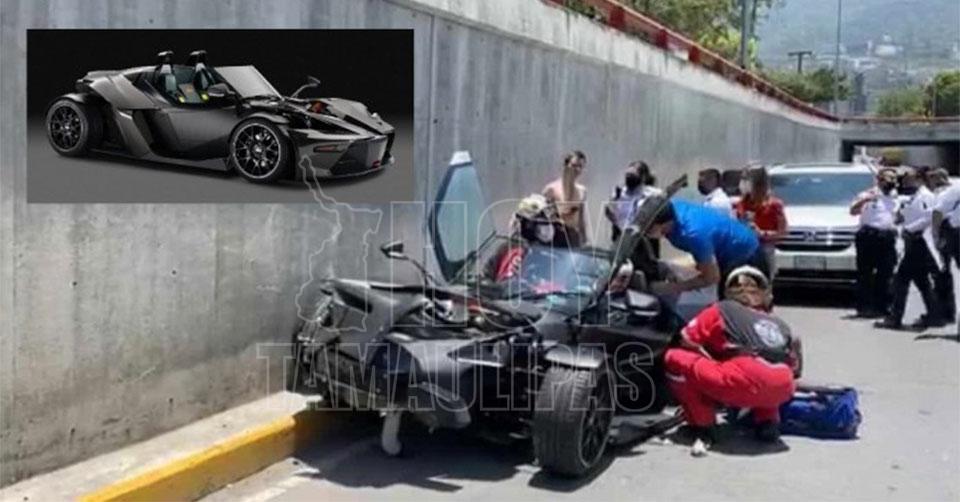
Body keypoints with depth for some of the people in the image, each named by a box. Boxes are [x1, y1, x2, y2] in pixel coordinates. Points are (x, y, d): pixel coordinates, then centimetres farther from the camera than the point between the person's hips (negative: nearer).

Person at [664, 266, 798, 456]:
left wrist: (712, 362, 33)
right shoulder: (779, 324, 30)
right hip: (783, 391, 5)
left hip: (745, 383, -5)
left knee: (674, 359, 11)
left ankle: (703, 428, 4)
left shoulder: (721, 310, 20)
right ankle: (768, 422, 20)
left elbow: (687, 341, 17)